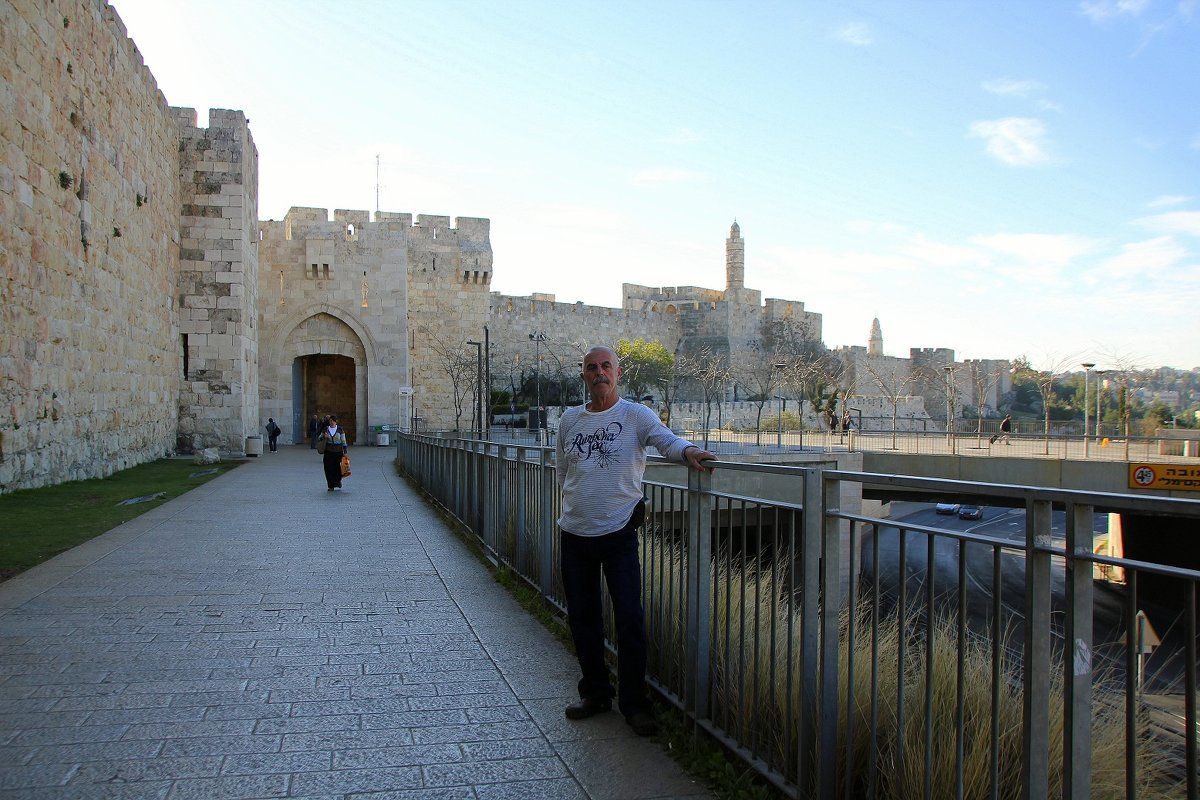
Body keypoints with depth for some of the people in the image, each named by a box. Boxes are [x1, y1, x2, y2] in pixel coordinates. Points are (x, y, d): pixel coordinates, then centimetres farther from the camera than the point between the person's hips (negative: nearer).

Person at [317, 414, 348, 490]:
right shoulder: (326, 429, 5)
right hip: (328, 452, 2)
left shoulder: (340, 429, -1)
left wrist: (345, 452, -4)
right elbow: (319, 439, 9)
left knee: (338, 468, -1)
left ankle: (338, 480, 31)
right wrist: (323, 437, -14)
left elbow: (343, 441, 0)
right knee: (329, 469, -1)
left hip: (338, 451, -2)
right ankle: (331, 486, 7)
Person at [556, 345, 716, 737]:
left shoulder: (635, 415, -4)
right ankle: (595, 693, 29)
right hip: (574, 534, 4)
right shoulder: (569, 420, 9)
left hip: (619, 533, -4)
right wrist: (579, 504, 8)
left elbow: (666, 439, -22)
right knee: (582, 617, 13)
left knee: (629, 619, -2)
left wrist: (687, 451, -42)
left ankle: (634, 704, 12)